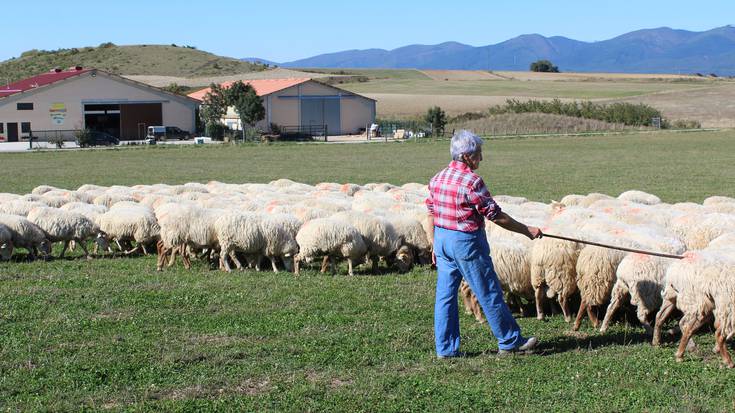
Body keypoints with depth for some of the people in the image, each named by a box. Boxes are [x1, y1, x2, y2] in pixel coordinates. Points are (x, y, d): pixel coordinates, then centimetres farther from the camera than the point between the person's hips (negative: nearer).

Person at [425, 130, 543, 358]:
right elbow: (495, 215, -15)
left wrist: (435, 245, 20)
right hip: (466, 241, -8)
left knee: (445, 294, 11)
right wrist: (527, 230, -6)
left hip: (442, 238, 8)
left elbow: (431, 214, 11)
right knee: (489, 293, 4)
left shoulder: (438, 178, 6)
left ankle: (446, 348, 14)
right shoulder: (471, 181, -18)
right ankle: (510, 341, 16)